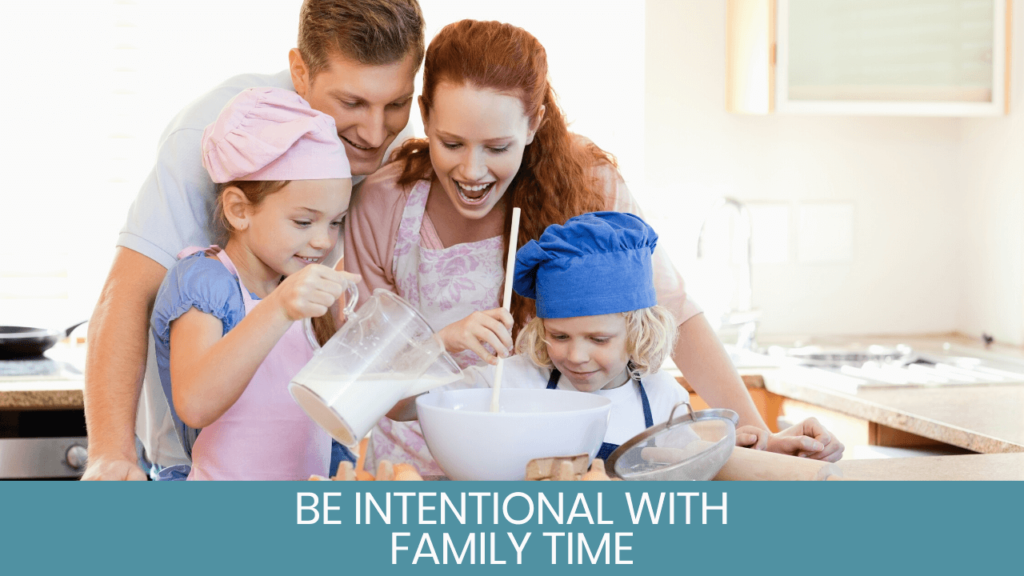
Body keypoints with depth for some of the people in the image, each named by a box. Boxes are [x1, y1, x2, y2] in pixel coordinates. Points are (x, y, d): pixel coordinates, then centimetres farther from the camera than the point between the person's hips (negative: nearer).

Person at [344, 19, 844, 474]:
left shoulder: (585, 184, -11)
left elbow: (674, 315, -6)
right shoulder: (382, 206, -10)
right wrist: (443, 342, -22)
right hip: (421, 468, -2)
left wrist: (757, 436, -14)